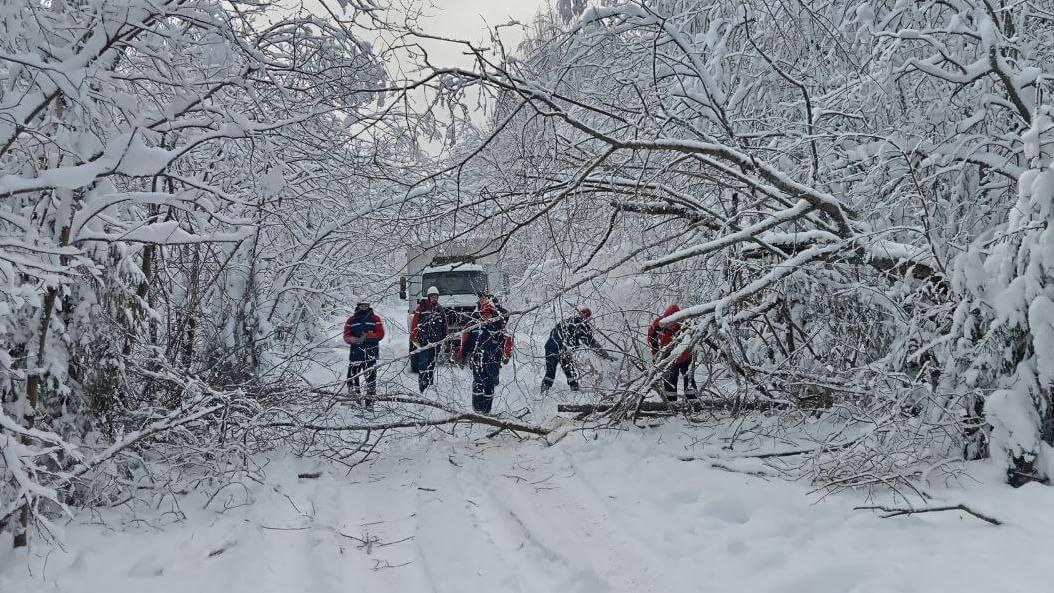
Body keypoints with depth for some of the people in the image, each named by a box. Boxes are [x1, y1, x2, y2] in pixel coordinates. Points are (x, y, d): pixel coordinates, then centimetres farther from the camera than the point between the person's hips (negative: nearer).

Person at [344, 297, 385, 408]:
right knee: (352, 375, -3)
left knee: (370, 377, -5)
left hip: (371, 353, -1)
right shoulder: (351, 320, 10)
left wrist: (369, 336, -15)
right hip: (355, 352, 1)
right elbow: (346, 336, 5)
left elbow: (381, 334, 2)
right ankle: (353, 397, 8)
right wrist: (356, 340, -16)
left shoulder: (375, 319, 8)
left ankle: (370, 400, -1)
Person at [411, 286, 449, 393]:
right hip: (423, 341, -4)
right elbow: (414, 324, -5)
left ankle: (430, 382, 20)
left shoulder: (440, 309, 12)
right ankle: (422, 384, -10)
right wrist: (414, 339, -10)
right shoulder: (421, 308, -2)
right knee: (423, 362, -10)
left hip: (436, 341, 5)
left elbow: (446, 325, 18)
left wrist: (446, 338, 13)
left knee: (433, 362, 11)